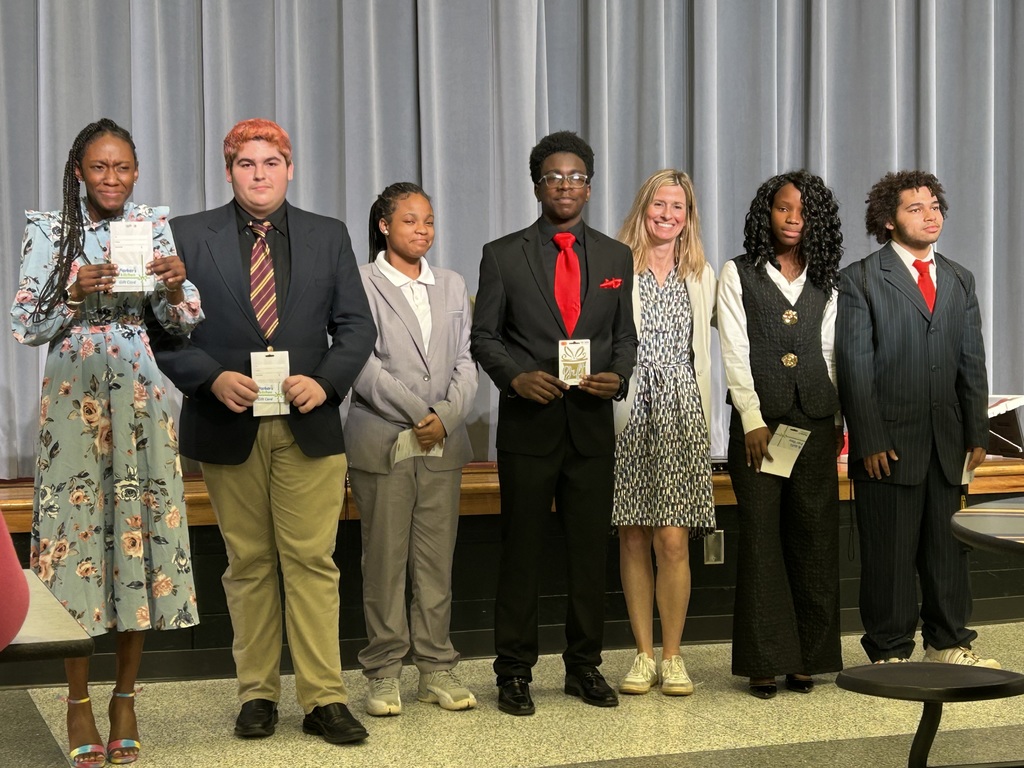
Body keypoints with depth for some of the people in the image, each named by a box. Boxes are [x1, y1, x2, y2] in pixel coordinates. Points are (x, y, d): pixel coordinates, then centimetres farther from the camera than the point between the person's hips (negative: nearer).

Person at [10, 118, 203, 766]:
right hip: (74, 398, -2)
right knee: (77, 526, -2)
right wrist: (74, 294, -18)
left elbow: (182, 322, 6)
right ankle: (79, 702, 8)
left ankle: (126, 697, 14)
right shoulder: (51, 231, 1)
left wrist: (176, 286, -15)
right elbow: (24, 325, -2)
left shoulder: (154, 227, 6)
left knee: (140, 530, 2)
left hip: (140, 399, 2)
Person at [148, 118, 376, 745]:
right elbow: (163, 325, 1)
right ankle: (258, 694, 17)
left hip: (308, 425, 0)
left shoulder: (329, 236, 9)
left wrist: (325, 381, -9)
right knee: (248, 564, 7)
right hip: (228, 424, 0)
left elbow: (357, 327, 8)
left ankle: (324, 698, 2)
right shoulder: (188, 236, 4)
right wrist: (212, 378, -14)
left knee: (312, 562, -3)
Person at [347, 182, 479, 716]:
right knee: (384, 560, 0)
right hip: (381, 441, -4)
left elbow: (465, 363, 9)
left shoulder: (452, 286, 15)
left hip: (443, 442, 4)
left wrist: (446, 416, -8)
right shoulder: (361, 283, 0)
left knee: (437, 559, 5)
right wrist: (418, 413, -12)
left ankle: (437, 669, 11)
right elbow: (364, 365, -8)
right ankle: (383, 673, 8)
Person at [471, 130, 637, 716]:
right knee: (522, 552, 3)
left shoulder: (616, 257, 10)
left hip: (593, 426, 3)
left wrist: (618, 375, -8)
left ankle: (585, 667, 19)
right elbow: (485, 335, 2)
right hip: (528, 424, -2)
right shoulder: (503, 255, 1)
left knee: (591, 552, 7)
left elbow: (625, 335, 13)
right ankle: (515, 672, 12)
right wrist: (516, 377, -15)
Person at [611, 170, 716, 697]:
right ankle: (644, 655, 12)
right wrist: (609, 406, -9)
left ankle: (673, 656, 5)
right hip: (629, 412, -2)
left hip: (681, 415, 2)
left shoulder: (701, 276, 15)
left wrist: (704, 418, 14)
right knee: (633, 539, 2)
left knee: (673, 540, -5)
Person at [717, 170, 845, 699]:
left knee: (815, 537, 2)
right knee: (761, 537, -3)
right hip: (758, 422, -3)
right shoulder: (738, 275, 4)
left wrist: (838, 419, 5)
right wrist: (753, 419, -10)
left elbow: (830, 353, 13)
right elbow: (735, 353, -2)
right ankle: (765, 661, 3)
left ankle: (809, 656, 11)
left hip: (815, 423, 3)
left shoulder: (826, 281, 13)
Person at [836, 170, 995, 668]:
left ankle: (947, 644, 23)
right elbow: (854, 366, -7)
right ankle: (889, 652, 11)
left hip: (947, 440, 5)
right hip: (889, 442, -5)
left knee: (947, 546, 11)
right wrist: (869, 440, -13)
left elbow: (972, 362, 13)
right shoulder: (861, 280, -2)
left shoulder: (959, 281, 14)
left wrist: (977, 434, 7)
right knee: (889, 552, 1)